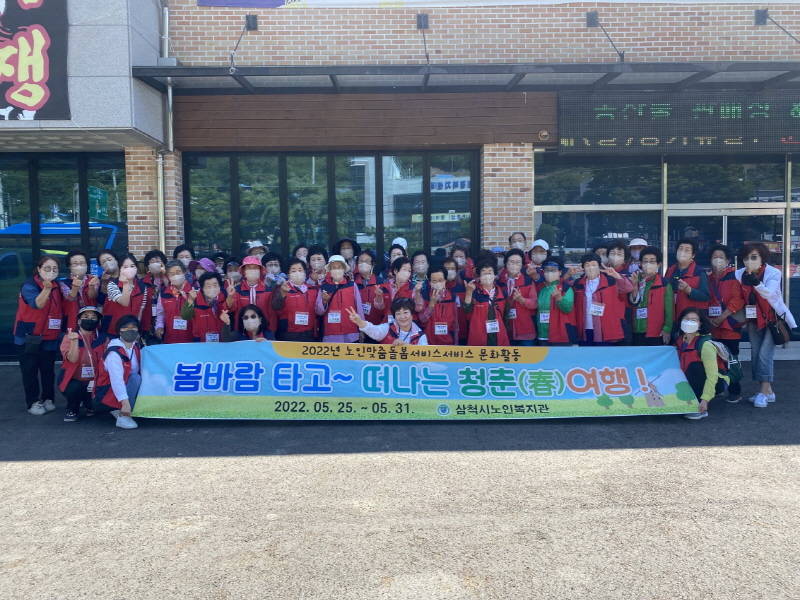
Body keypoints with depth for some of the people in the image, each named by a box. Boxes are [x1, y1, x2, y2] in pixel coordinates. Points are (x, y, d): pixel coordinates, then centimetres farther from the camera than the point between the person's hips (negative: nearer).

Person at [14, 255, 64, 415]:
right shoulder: (29, 286, -13)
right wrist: (47, 288, -48)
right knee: (30, 371, 3)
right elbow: (37, 304, -29)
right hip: (28, 337, -4)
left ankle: (48, 399, 21)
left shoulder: (57, 287, 5)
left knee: (48, 369, 9)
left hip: (49, 337, 4)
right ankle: (33, 402, 12)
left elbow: (63, 308, 8)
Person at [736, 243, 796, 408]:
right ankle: (767, 391, 20)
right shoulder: (740, 274, -9)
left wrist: (756, 283, -53)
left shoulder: (773, 273, -19)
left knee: (764, 354, -13)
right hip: (754, 320, 5)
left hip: (773, 318, -5)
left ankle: (764, 391, -5)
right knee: (755, 355, 8)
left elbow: (769, 293, -36)